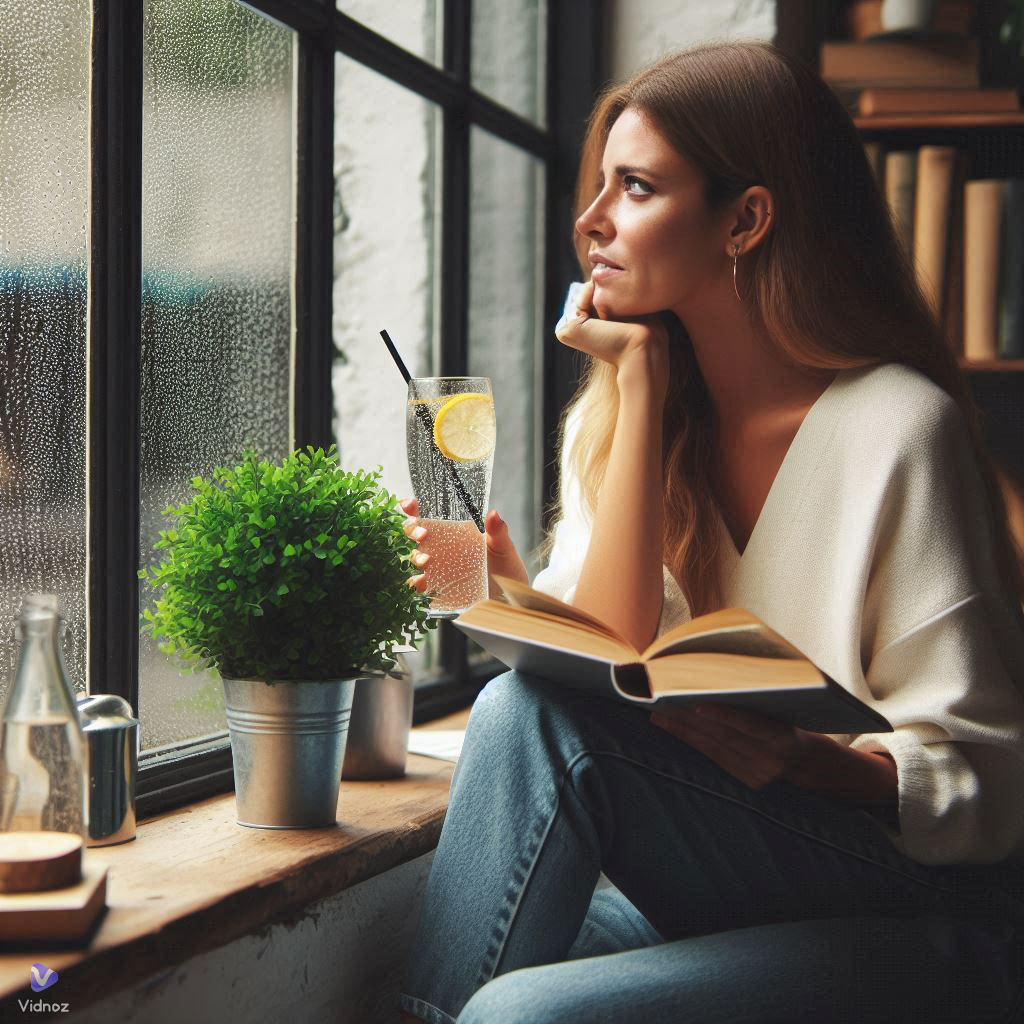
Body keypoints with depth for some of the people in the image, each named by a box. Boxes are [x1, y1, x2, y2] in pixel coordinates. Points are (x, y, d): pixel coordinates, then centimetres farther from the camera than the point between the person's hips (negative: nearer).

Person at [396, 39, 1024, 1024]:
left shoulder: (900, 429, -12)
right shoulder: (606, 416, 7)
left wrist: (802, 761, -31)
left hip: (934, 916, -5)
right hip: (722, 891, 5)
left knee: (540, 717, -25)